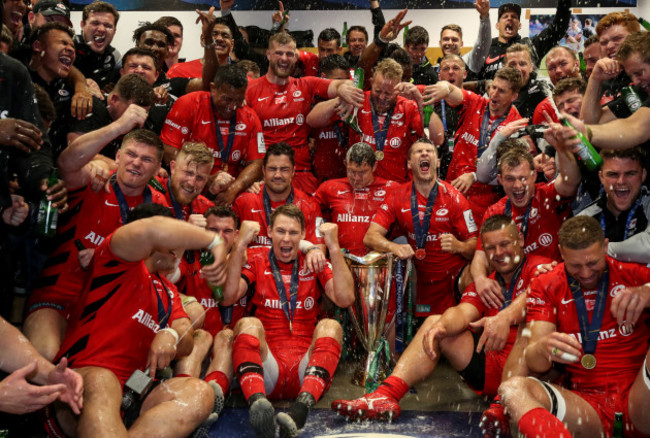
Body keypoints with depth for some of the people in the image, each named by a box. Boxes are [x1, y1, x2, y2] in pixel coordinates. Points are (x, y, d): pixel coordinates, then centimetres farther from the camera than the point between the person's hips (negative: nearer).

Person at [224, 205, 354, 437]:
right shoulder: (256, 260, 10)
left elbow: (345, 299, -5)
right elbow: (229, 296, -8)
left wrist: (334, 247, -10)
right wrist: (241, 244, -13)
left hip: (306, 369, 1)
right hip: (266, 367, 0)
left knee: (330, 326, -24)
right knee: (248, 324, -25)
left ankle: (301, 408, -46)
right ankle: (257, 402, -50)